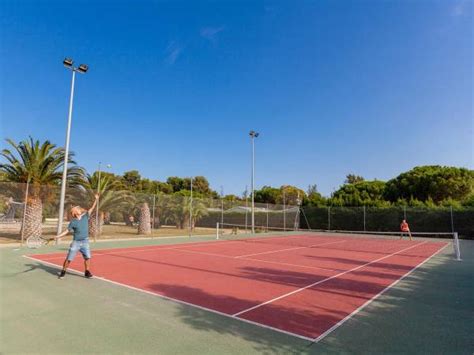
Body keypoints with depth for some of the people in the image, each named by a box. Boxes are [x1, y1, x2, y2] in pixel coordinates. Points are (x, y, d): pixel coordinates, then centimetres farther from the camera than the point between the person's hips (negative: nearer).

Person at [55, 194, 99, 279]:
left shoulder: (85, 216, 2)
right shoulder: (73, 222, -4)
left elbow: (92, 208, -3)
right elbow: (67, 231, -2)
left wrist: (96, 199, -9)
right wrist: (58, 236, -13)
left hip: (85, 242, 2)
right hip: (76, 242, -2)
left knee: (87, 257, -2)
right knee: (69, 259, 3)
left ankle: (87, 272, 12)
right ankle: (63, 271, 23)